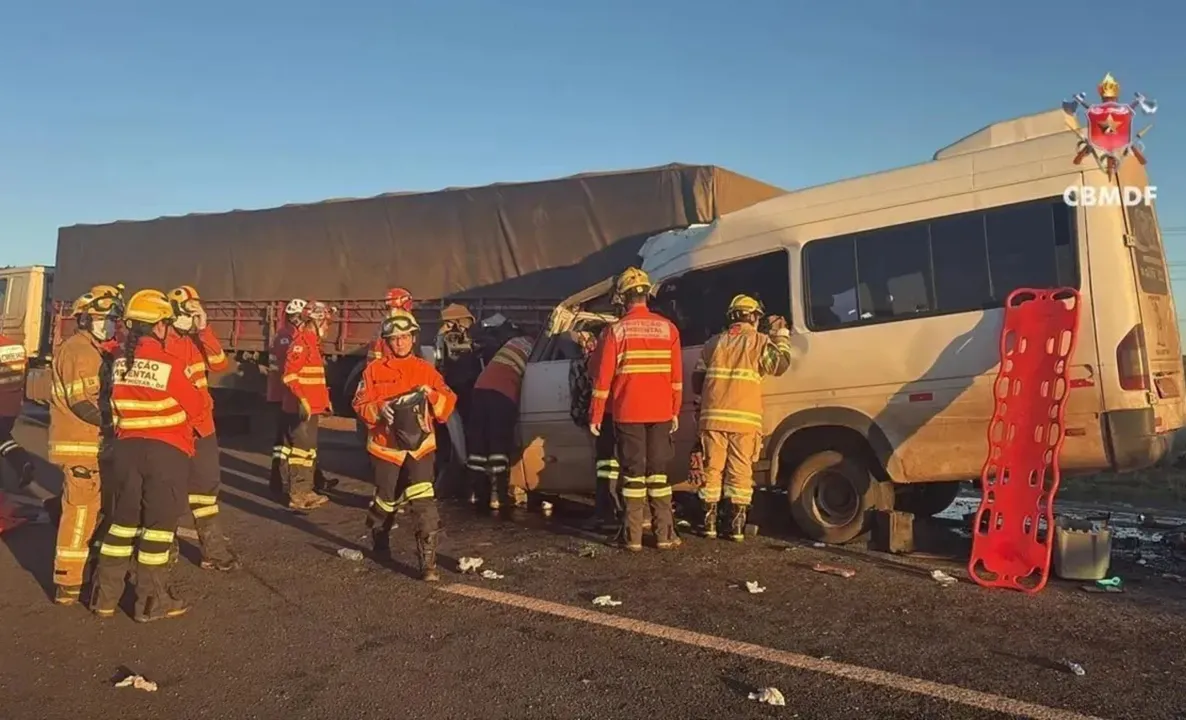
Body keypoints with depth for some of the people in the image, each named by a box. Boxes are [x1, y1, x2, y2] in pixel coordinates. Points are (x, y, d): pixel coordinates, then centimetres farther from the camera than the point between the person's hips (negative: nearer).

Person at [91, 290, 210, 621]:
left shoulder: (119, 362, 2)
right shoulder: (169, 364, -16)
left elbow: (119, 403, 9)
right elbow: (197, 405, -6)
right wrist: (205, 399, 15)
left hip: (127, 447, 6)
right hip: (167, 450, -6)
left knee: (122, 519, 16)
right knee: (158, 523, 3)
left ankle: (105, 596, 23)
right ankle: (152, 601, 11)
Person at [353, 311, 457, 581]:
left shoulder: (426, 370, 6)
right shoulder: (375, 370, 3)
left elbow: (449, 404, 2)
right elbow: (360, 405, 1)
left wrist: (431, 394, -17)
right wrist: (379, 410, -18)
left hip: (420, 446, 0)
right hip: (386, 446, 1)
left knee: (424, 503, -13)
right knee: (386, 500, 16)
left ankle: (428, 561, -9)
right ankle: (380, 542, 46)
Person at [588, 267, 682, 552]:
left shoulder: (616, 330, -5)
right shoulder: (667, 328, 3)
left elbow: (603, 376, -5)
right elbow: (677, 375, 4)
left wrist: (595, 415, 1)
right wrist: (675, 411, 11)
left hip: (628, 413, -2)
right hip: (660, 412, 2)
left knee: (634, 473, 4)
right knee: (658, 472, 10)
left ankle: (633, 536, 5)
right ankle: (665, 535, 10)